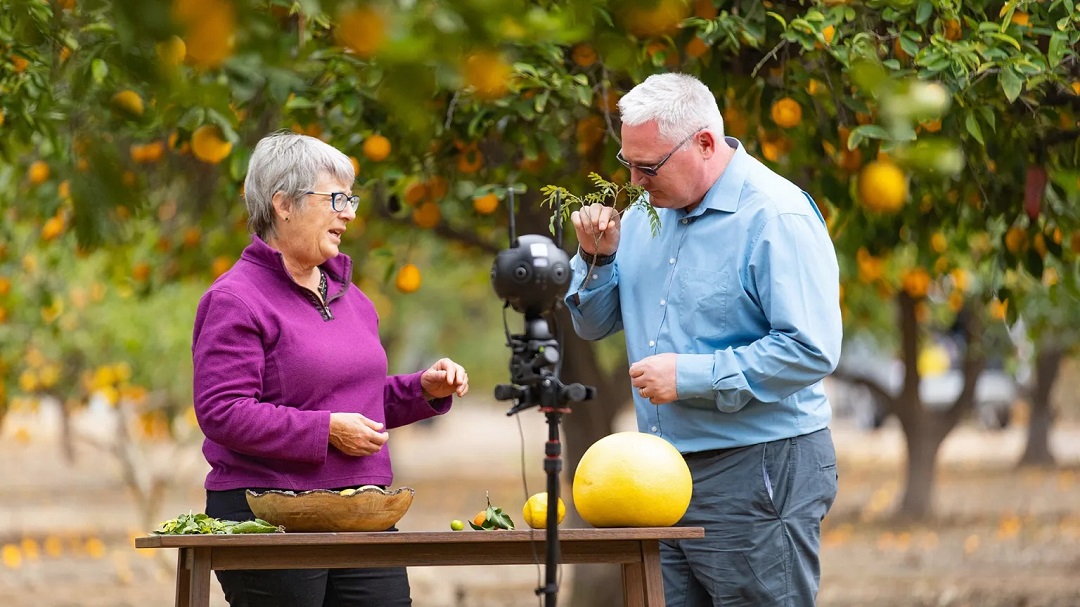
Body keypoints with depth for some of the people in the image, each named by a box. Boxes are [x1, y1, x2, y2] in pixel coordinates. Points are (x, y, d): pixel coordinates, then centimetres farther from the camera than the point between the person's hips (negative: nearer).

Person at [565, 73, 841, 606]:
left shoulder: (776, 218, -14)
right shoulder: (649, 212, 12)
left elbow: (812, 351, -22)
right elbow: (594, 324, 19)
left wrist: (692, 377, -20)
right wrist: (598, 257, -2)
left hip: (756, 472, -8)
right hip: (665, 475, 8)